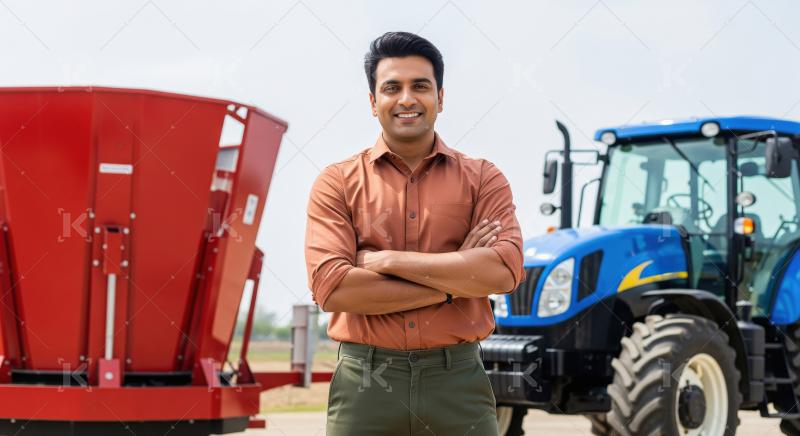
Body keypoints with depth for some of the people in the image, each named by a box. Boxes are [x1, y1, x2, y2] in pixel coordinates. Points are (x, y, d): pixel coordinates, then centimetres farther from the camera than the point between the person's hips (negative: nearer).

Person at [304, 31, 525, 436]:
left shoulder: (481, 178, 5)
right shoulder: (337, 182, 3)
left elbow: (504, 270, -11)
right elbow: (331, 287, -11)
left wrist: (387, 260, -12)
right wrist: (454, 281, -10)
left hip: (458, 382, 1)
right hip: (365, 384, 0)